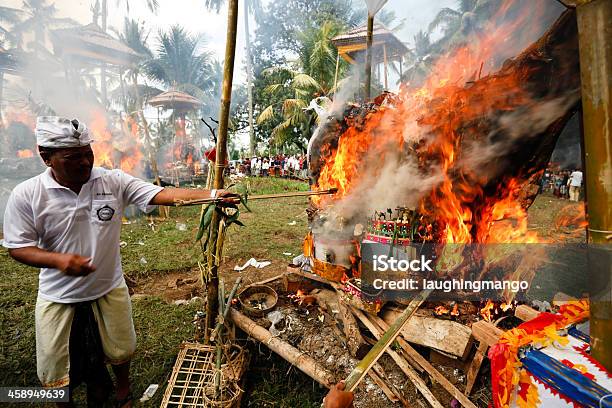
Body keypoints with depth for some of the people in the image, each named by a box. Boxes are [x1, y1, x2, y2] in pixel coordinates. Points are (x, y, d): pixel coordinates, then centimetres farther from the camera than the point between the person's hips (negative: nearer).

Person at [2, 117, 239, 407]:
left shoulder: (113, 181, -14)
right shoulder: (26, 195, -14)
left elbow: (162, 194, -23)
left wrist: (212, 195, -35)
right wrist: (58, 259, -28)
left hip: (109, 290, 1)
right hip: (58, 297, 0)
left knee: (119, 351, 20)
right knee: (54, 371, 15)